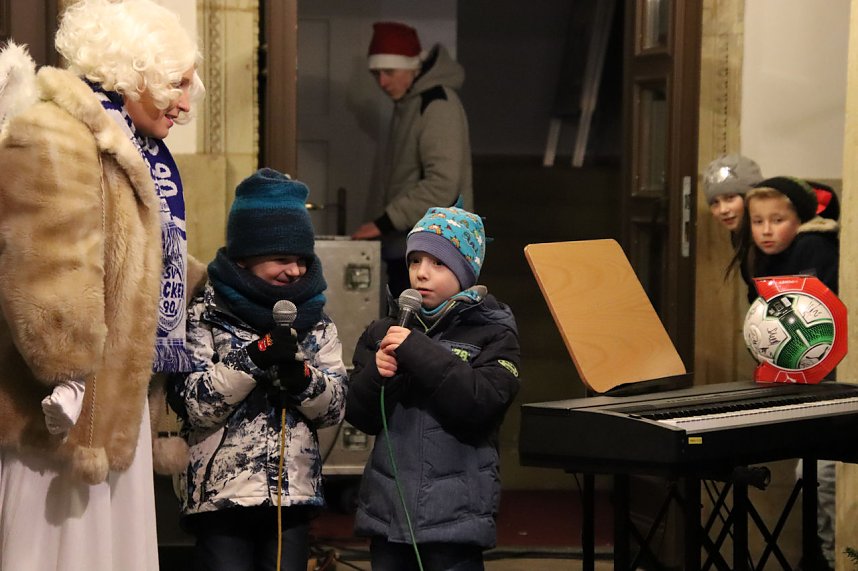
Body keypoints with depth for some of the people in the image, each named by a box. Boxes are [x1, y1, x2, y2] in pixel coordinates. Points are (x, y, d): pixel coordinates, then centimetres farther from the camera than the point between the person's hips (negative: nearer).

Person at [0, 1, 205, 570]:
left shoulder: (127, 145, 17)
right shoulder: (53, 139, -17)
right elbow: (51, 276, -25)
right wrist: (68, 378, -26)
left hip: (111, 393, 10)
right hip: (74, 400, -10)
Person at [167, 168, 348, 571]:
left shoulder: (314, 318, 12)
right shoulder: (205, 315, -1)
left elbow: (335, 407, 7)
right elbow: (193, 404, -10)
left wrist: (301, 376, -13)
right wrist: (255, 357, -19)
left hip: (294, 493, 4)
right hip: (222, 493, -4)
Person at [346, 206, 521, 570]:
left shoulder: (493, 333, -1)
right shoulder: (386, 331, 10)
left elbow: (481, 406, -16)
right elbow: (360, 416, 7)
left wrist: (420, 353, -19)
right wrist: (376, 375, -13)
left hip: (455, 514, -4)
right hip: (387, 508, 4)